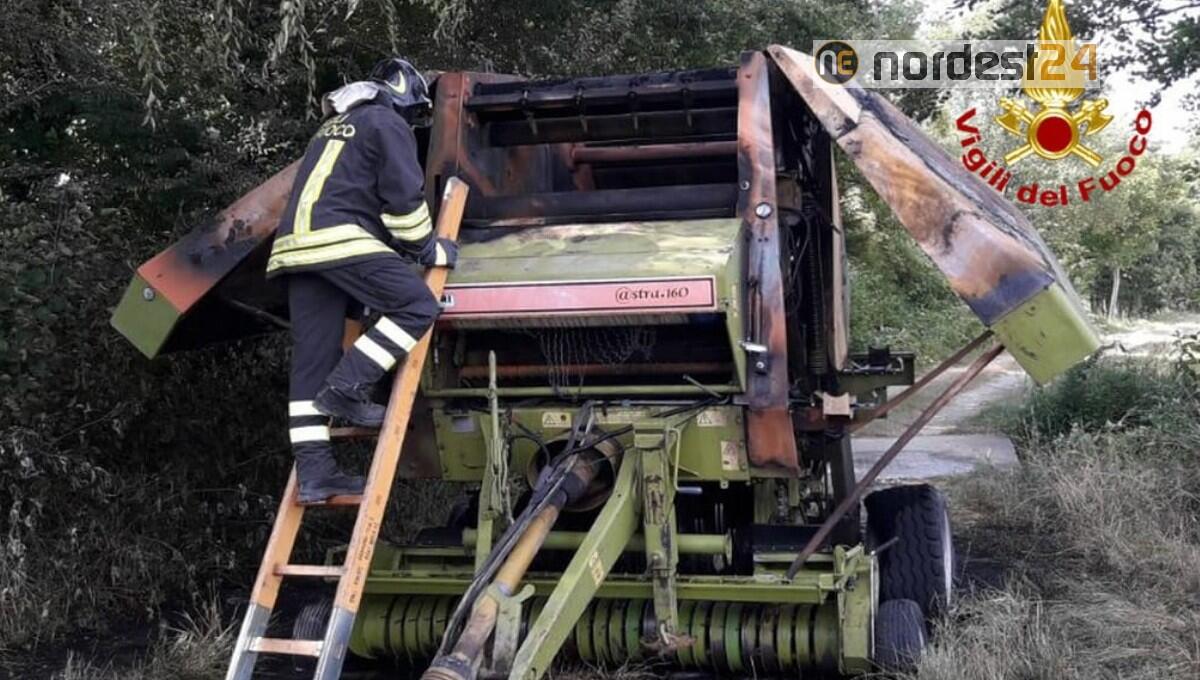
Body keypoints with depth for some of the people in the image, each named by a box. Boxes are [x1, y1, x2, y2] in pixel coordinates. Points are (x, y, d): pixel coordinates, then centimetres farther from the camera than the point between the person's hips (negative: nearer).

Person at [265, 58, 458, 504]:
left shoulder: (333, 127, 34)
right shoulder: (388, 124, 7)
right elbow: (403, 198, -3)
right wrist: (428, 248, 11)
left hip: (297, 243, 9)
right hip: (342, 241, -8)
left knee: (311, 361, 3)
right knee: (418, 305, -7)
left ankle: (313, 471, 0)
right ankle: (348, 386, -15)